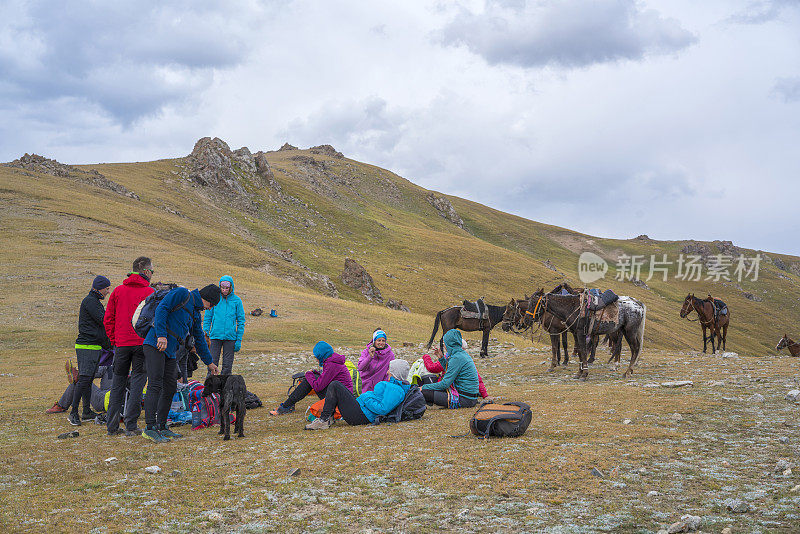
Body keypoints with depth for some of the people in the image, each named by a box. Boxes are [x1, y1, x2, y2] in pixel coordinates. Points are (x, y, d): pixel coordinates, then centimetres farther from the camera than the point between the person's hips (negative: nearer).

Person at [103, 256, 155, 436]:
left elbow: (108, 319, 8)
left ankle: (112, 426, 12)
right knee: (137, 383, 1)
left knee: (118, 383, 12)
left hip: (121, 343, 4)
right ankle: (131, 426, 0)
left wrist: (114, 340, 14)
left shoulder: (118, 291, 8)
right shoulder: (150, 292, -5)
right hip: (142, 344, -4)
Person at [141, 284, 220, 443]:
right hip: (155, 345, -10)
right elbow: (161, 309, -14)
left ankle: (161, 427, 15)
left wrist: (209, 362, 35)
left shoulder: (196, 314, 23)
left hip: (170, 352, 10)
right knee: (155, 385, -14)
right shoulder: (182, 294, -3)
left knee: (170, 388, 8)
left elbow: (199, 340, 31)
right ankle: (150, 428, -16)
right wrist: (162, 335, -23)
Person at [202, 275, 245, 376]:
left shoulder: (236, 300, 1)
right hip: (215, 336, 0)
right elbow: (207, 318, 8)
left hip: (230, 337, 0)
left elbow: (241, 321, 5)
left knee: (227, 365, 4)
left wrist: (239, 340, 0)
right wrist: (205, 335, 0)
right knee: (212, 363, -2)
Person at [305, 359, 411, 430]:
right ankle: (329, 418, 8)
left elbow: (382, 410, -27)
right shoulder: (398, 386, 13)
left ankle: (324, 420, -12)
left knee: (335, 386, -11)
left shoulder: (395, 389, -19)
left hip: (361, 416, -11)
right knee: (335, 386, 18)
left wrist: (366, 400, -17)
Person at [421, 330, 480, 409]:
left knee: (424, 392, -15)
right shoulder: (463, 353, 10)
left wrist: (424, 387, -9)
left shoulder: (457, 358, -18)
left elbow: (445, 384, -18)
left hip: (464, 399, -10)